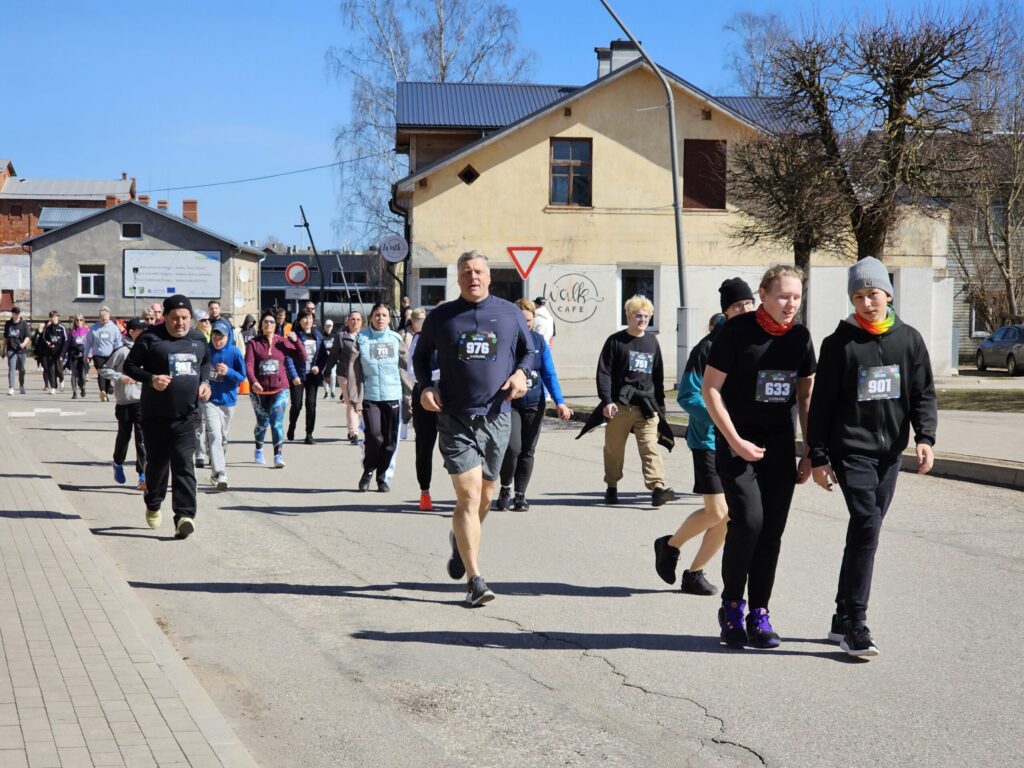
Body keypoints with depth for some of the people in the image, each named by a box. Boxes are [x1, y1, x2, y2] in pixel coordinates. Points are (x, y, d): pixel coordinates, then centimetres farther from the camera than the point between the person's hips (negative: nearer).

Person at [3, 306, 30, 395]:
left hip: (21, 350, -1)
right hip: (11, 350, 1)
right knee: (11, 368, -12)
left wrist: (24, 344, -27)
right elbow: (5, 337, 19)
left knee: (21, 369, 11)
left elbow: (28, 336, -8)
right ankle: (11, 388, -18)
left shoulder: (24, 324, -2)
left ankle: (21, 386, 32)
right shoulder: (8, 324, 8)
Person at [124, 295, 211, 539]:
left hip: (187, 416, 2)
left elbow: (205, 362, 26)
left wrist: (205, 382, 8)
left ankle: (184, 516, -16)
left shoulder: (198, 339, 9)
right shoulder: (150, 339, -5)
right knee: (157, 463, 11)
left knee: (184, 466, -9)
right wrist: (151, 379, -18)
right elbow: (129, 366, -1)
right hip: (156, 415, -2)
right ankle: (153, 505, 37)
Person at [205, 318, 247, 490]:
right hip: (210, 400, -2)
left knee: (223, 437, 13)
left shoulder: (235, 353, -6)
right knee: (214, 435, -16)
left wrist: (228, 372, -21)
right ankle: (220, 475, -22)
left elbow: (242, 377, -5)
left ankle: (216, 470, 31)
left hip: (228, 400, 2)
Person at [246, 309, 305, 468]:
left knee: (277, 422, -13)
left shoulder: (283, 342, 4)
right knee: (262, 423, 14)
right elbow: (248, 365, -11)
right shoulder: (253, 343, -1)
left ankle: (278, 456, -17)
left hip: (279, 389, 0)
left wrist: (296, 341, -12)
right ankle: (258, 450, 40)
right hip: (259, 390, 0)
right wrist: (253, 382, -28)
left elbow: (302, 358, 2)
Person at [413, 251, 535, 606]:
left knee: (485, 495, 14)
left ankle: (461, 542, 45)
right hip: (455, 418, -2)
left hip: (496, 416, 3)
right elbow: (421, 356, 16)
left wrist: (521, 372, -3)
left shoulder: (510, 313, 6)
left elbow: (529, 351, 17)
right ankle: (475, 579, -11)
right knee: (468, 494, -13)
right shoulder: (441, 317, 4)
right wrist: (426, 386, -2)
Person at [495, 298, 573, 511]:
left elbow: (549, 374, 5)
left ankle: (520, 494, 18)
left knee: (527, 451, 7)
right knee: (512, 447, -16)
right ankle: (505, 488, 7)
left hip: (534, 404, 4)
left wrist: (559, 402, -5)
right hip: (509, 403, -3)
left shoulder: (539, 340, 5)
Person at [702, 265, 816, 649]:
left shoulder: (800, 336, 5)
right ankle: (731, 606, 2)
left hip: (780, 445, 5)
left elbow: (806, 396, 12)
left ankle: (759, 614, 12)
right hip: (738, 442, -5)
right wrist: (735, 441, -13)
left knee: (772, 530, 2)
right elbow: (710, 388, -8)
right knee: (748, 520, -17)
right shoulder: (737, 331, -10)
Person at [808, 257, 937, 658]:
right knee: (866, 526, -17)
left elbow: (923, 393, 9)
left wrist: (925, 436, -7)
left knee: (864, 533, 10)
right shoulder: (839, 343, -3)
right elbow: (822, 402, -2)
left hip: (890, 453, 4)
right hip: (851, 450, -4)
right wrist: (818, 456, -4)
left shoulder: (909, 340, 7)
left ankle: (844, 620, 20)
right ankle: (855, 625, -14)